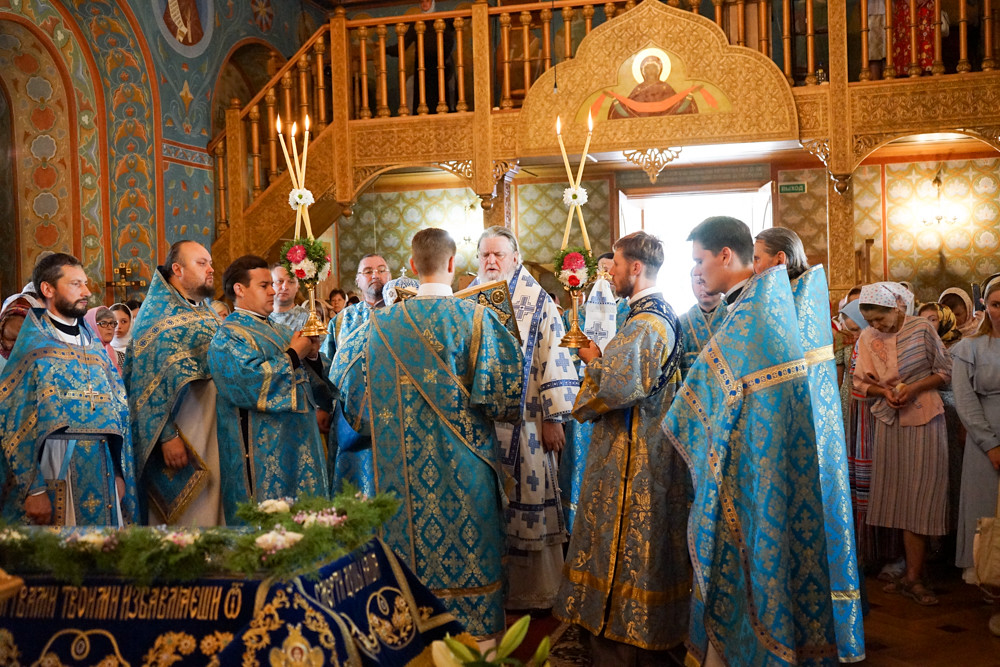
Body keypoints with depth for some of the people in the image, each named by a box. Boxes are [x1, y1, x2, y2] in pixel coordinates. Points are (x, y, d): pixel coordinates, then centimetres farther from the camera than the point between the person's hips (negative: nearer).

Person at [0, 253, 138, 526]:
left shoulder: (94, 344, 12)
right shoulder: (32, 347, -5)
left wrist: (120, 474, 8)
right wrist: (33, 489, -14)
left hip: (102, 476, 5)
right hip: (53, 479, -5)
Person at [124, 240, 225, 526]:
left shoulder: (211, 314, 15)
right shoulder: (157, 312, -7)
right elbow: (152, 379, -14)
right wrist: (167, 435, -21)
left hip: (219, 435, 7)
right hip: (184, 438, -7)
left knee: (217, 510, 11)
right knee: (186, 516, -2)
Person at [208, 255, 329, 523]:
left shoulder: (280, 331, 17)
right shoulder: (229, 336, -8)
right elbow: (251, 383, -24)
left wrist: (312, 355, 0)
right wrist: (293, 355, -13)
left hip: (299, 446, 8)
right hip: (262, 452, -8)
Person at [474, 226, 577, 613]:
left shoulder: (537, 303, -1)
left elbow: (554, 358, -5)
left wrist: (553, 419, -10)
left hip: (522, 423, -3)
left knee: (525, 503, 1)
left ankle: (533, 590, 16)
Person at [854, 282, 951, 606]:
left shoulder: (922, 328, -4)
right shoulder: (867, 338, 4)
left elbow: (944, 371, 1)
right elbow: (860, 382, 10)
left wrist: (915, 387, -14)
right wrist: (884, 392, -9)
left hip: (924, 420, -3)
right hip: (890, 421, 3)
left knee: (920, 495, -3)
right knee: (900, 494, 4)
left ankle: (913, 577, 2)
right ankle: (912, 573, 11)